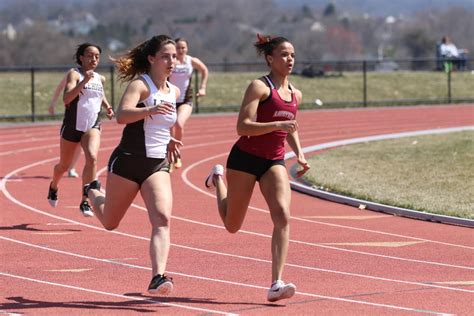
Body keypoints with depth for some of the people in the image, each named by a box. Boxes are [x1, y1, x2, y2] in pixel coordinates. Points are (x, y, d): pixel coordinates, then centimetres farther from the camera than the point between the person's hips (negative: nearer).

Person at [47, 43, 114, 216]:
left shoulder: (100, 79, 8)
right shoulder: (74, 74, -11)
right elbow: (66, 99, -27)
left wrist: (107, 106, 13)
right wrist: (83, 82, -37)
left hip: (93, 126, 3)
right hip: (72, 125, -3)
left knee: (92, 158, -24)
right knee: (64, 165, 14)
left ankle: (85, 202, -19)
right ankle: (53, 187, 49)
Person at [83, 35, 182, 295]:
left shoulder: (174, 92, 10)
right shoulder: (140, 85, -12)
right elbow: (122, 115, -32)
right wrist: (150, 110, -48)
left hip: (158, 166, 4)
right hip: (127, 162, -4)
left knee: (162, 219, -20)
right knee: (110, 223, 15)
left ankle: (158, 278, -28)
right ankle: (93, 192, 49)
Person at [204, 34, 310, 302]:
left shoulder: (295, 95, 10)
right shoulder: (260, 87, -12)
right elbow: (243, 127, -22)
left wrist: (299, 155, 10)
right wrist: (278, 124, -33)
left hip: (274, 162, 5)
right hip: (245, 159, -5)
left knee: (283, 216, -18)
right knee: (232, 225, 10)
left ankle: (276, 284, -22)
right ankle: (218, 179, 42)